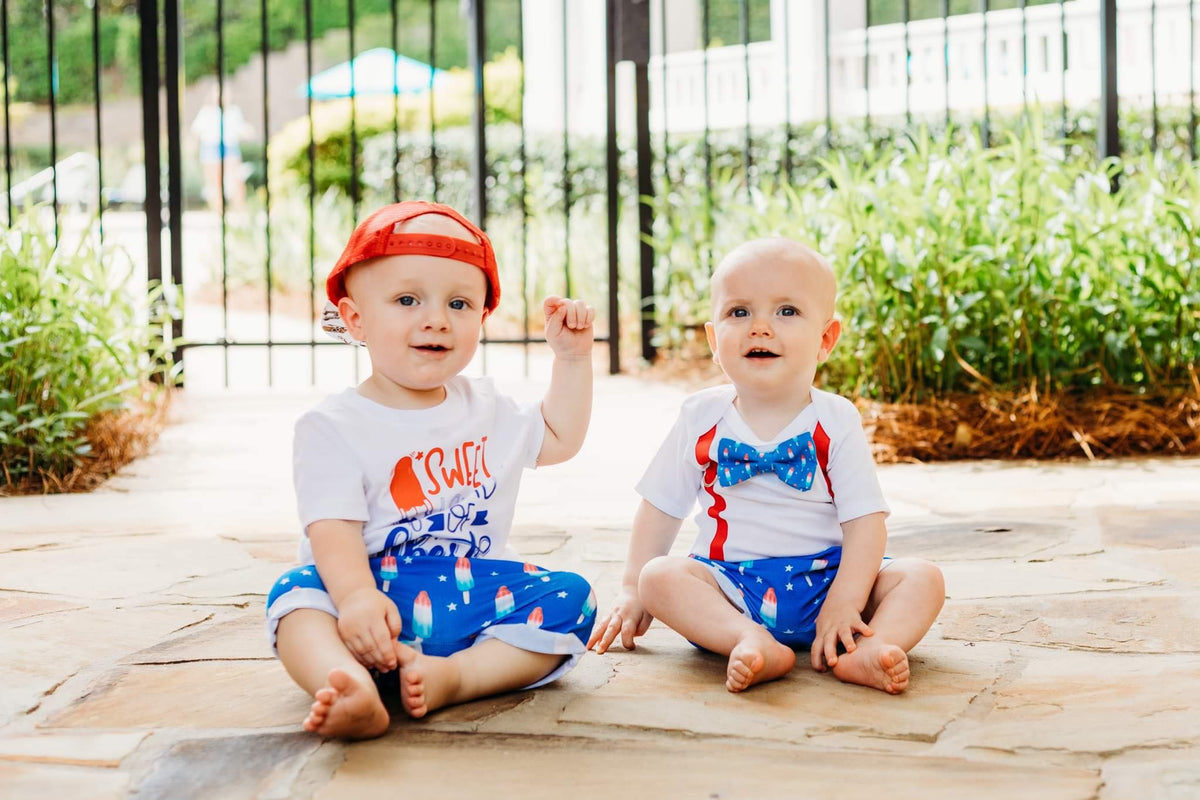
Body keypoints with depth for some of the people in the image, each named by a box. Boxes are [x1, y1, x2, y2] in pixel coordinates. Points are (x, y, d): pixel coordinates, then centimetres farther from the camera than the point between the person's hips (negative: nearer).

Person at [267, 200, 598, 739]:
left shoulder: (486, 409, 18)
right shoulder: (335, 427, -3)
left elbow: (559, 439, 34)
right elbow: (333, 530, -17)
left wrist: (572, 357, 24)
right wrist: (357, 597, -37)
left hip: (475, 589, 5)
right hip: (382, 597, -5)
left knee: (571, 597, -18)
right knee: (299, 593, -33)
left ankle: (457, 675, -34)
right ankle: (351, 689, -62)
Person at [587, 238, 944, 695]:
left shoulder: (836, 421, -2)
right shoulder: (701, 419, 2)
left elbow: (865, 522, -7)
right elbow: (661, 508, 10)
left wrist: (844, 605, -20)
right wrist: (632, 591, 5)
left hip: (825, 579, 0)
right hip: (729, 583, 0)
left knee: (922, 578, -19)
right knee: (660, 576, -27)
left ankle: (868, 650, -44)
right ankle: (753, 643, -44)